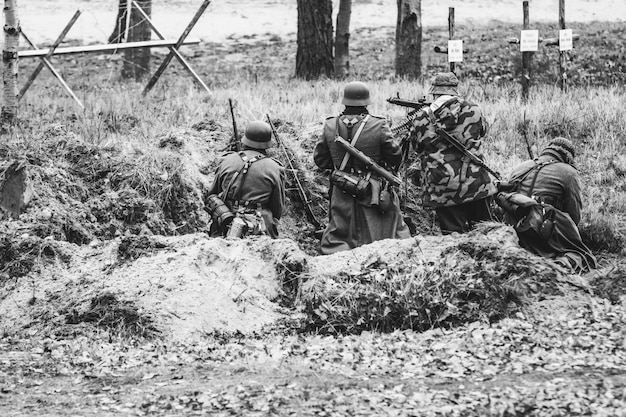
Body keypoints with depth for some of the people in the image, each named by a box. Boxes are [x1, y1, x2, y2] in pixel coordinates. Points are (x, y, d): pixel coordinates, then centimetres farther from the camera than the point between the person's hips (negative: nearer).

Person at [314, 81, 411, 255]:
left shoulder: (330, 126, -6)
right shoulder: (378, 126, -15)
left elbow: (319, 159, 3)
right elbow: (395, 156, -8)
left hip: (342, 195, 2)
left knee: (336, 239, 11)